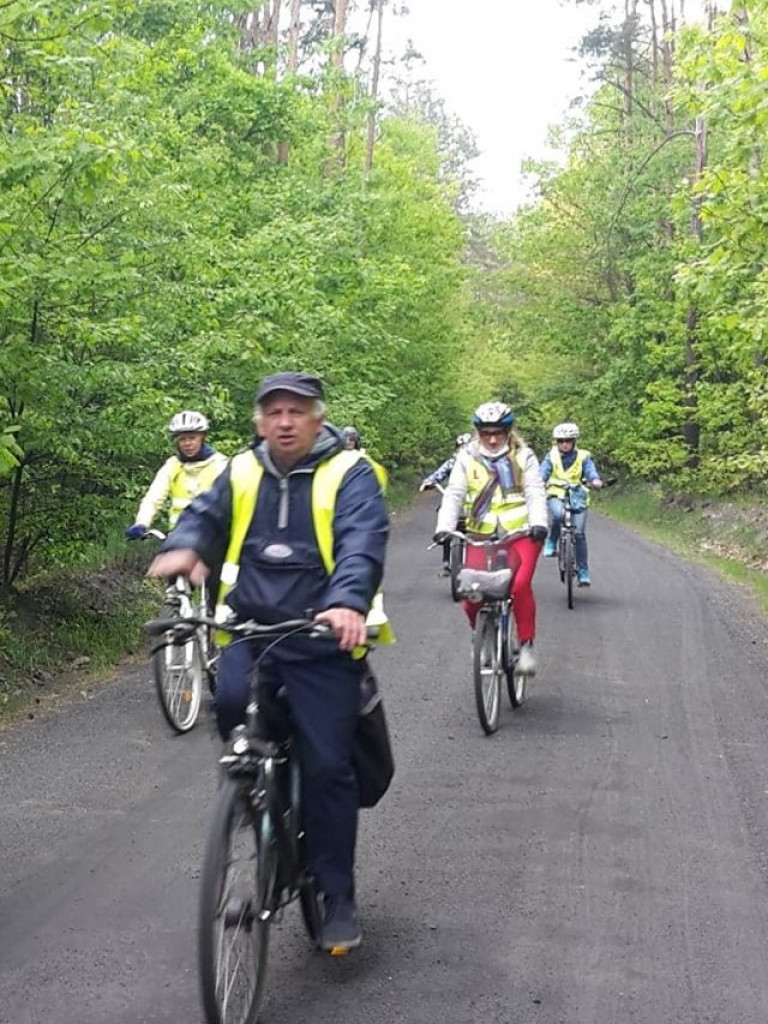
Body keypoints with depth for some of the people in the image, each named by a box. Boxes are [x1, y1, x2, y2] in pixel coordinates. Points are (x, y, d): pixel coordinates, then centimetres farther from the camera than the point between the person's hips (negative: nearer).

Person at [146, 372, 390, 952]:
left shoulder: (349, 473, -2)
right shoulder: (242, 473, 12)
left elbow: (363, 543, -16)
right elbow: (205, 516, 5)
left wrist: (348, 602, -36)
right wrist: (185, 548, -21)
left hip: (324, 642, -3)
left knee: (329, 767, -3)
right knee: (231, 700, -28)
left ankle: (338, 895, 15)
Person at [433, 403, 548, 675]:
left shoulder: (523, 456, 3)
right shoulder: (467, 458, 5)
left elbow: (535, 493, -5)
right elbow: (454, 494, -1)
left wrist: (538, 523, -23)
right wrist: (444, 527, -17)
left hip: (520, 534, -2)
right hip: (480, 536, 2)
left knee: (520, 585, -23)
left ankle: (526, 645, -8)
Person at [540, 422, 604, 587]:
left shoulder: (582, 456, 2)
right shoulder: (551, 457, 4)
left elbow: (590, 469, -13)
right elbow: (543, 472, -10)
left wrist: (595, 480, -37)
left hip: (577, 497, 0)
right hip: (556, 494, 0)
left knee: (579, 533, -9)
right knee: (558, 514, -35)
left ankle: (583, 572, 2)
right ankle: (551, 543, -9)